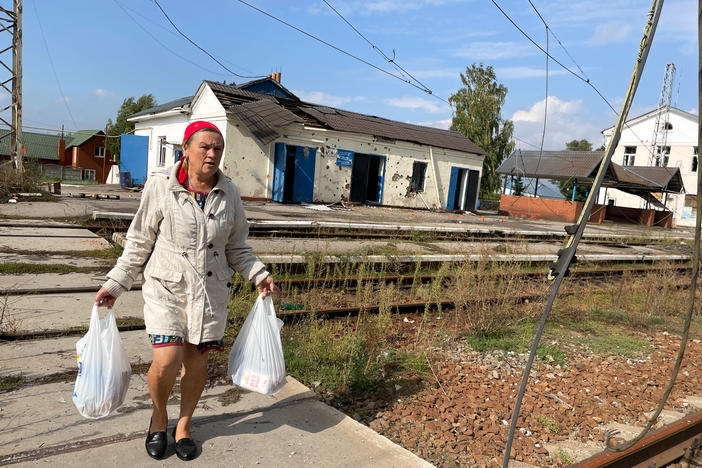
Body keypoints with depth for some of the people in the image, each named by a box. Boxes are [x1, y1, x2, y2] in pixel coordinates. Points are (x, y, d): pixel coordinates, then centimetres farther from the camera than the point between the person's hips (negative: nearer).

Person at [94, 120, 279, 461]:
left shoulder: (229, 193, 1)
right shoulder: (160, 186, -7)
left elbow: (236, 247, 10)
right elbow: (139, 242, 0)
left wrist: (259, 275, -1)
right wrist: (115, 283, 0)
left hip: (211, 291, 3)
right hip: (166, 287, -2)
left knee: (196, 360, 8)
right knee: (168, 359, -12)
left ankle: (184, 425, 34)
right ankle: (159, 417, 22)